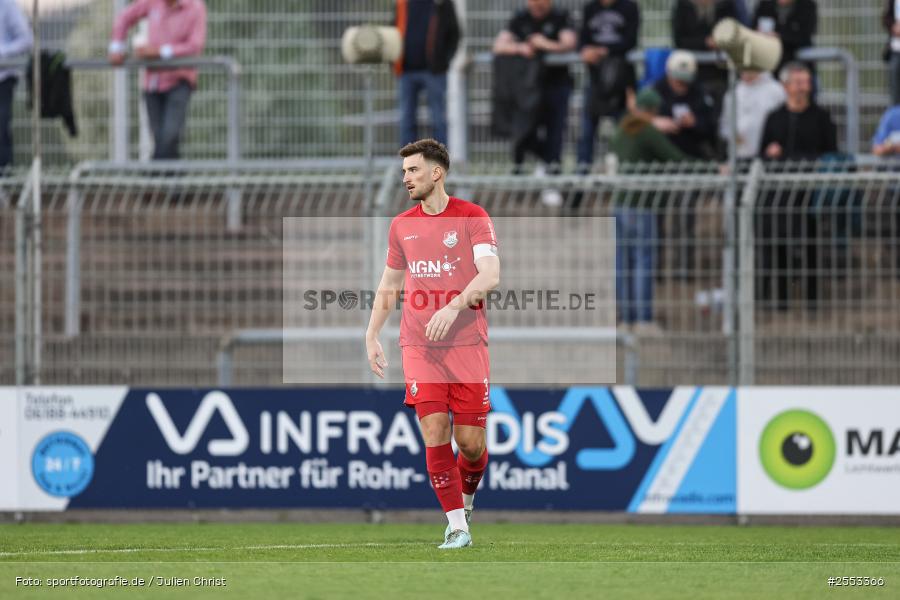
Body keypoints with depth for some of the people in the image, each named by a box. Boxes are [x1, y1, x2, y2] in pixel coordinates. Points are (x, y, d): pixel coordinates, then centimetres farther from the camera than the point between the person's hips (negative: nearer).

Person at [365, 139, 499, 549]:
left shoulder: (472, 217, -2)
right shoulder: (402, 226, 12)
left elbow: (490, 275, -14)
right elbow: (388, 287, 21)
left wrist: (454, 306, -28)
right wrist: (371, 336, 11)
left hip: (467, 344, -3)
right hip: (419, 348, 3)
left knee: (471, 442, -2)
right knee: (434, 435, -10)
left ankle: (466, 499, 29)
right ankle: (457, 526, -6)